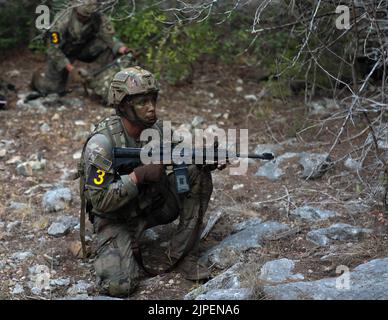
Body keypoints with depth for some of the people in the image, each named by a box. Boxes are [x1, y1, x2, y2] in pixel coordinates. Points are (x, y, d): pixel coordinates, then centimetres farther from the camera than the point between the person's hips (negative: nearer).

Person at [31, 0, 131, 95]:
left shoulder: (100, 18, -26)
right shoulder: (62, 21, -33)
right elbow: (54, 49, -27)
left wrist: (122, 49, -47)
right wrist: (71, 68, -36)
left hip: (85, 48, 2)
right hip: (63, 52, -2)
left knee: (107, 46, -25)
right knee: (53, 89, -3)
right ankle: (38, 77, 29)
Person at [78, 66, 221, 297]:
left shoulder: (157, 129, -8)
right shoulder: (102, 143, -25)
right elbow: (100, 202, -26)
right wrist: (139, 174, -34)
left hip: (153, 204, 5)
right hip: (116, 218, -5)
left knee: (198, 175, -14)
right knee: (118, 285, -26)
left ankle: (181, 255, -6)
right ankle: (129, 250, 10)